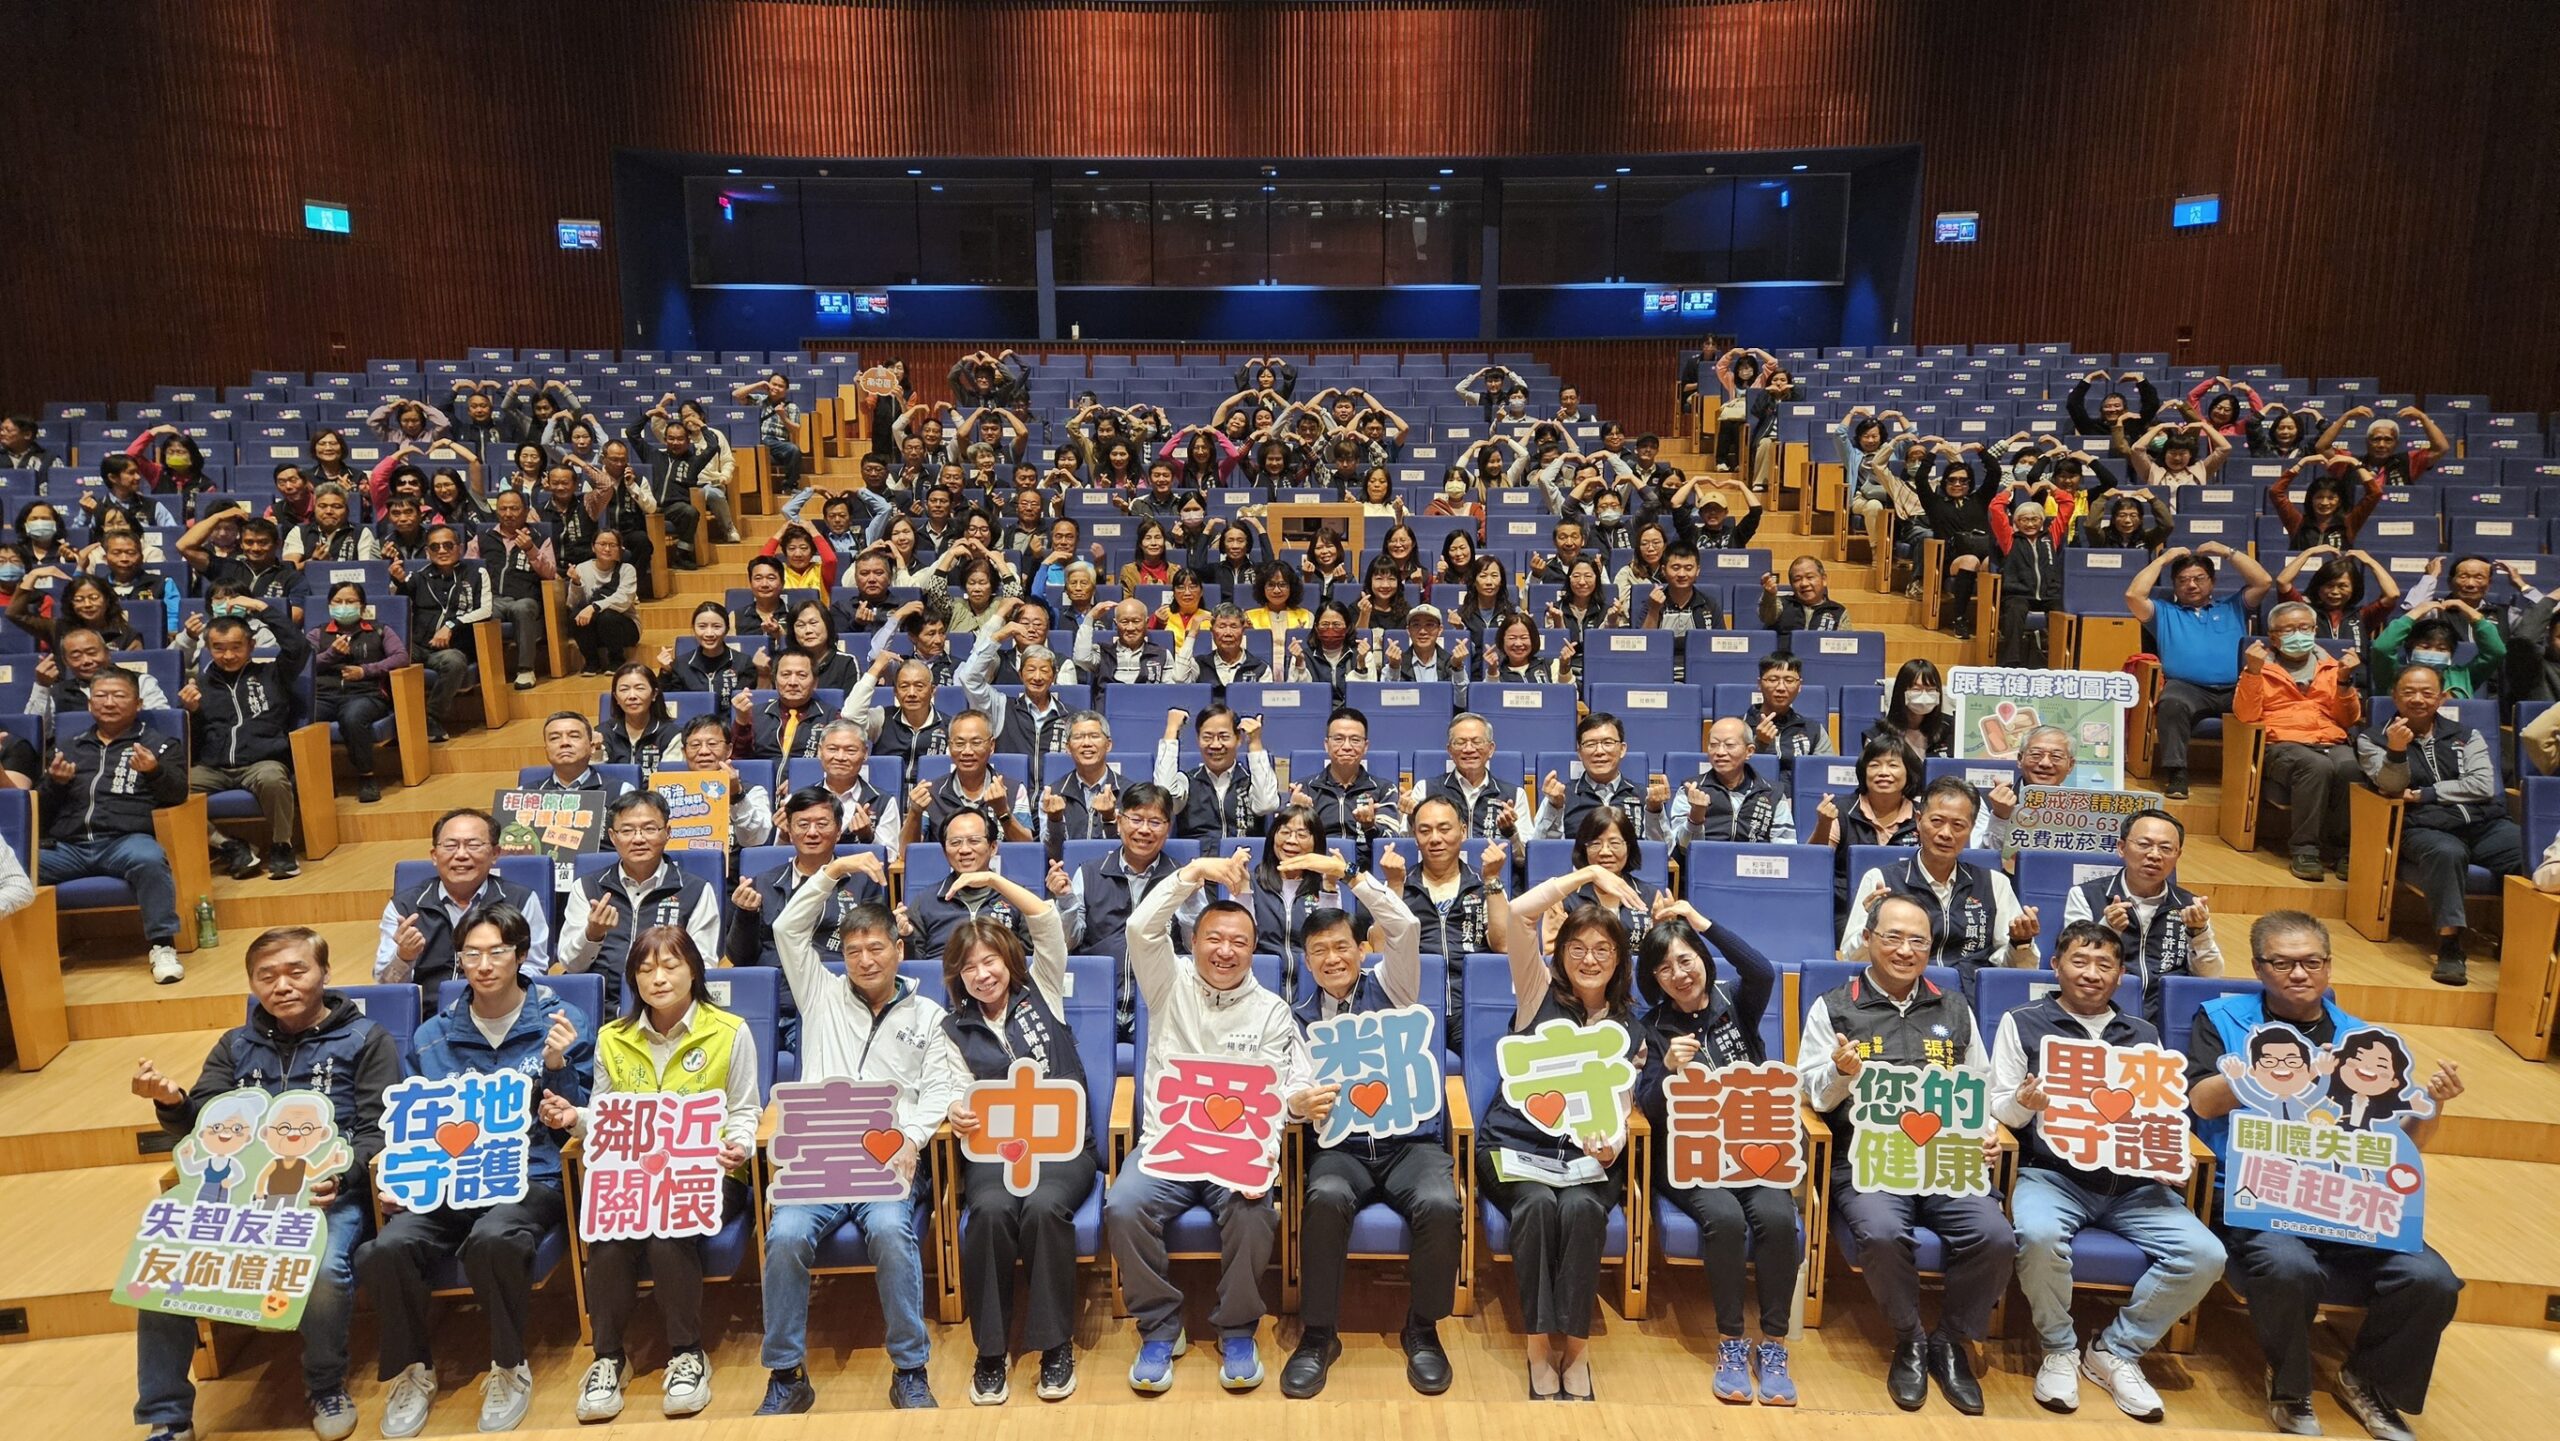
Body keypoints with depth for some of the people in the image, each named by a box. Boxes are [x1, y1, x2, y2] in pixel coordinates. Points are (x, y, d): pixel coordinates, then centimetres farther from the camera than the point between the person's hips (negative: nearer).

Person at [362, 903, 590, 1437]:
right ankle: (410, 1370, 1)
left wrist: (558, 1067, -13)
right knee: (386, 1250, -28)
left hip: (530, 1179, -3)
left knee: (492, 1240, -36)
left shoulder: (561, 1023, 4)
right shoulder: (432, 1037, 13)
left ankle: (509, 1369, -9)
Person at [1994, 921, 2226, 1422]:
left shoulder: (2143, 1034, 18)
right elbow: (1999, 1110, 4)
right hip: (2052, 1172, -4)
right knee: (2039, 1236, -36)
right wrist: (2025, 1103, -19)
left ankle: (2116, 1351, 1)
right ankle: (2060, 1349, -6)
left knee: (2204, 1255, -20)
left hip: (2132, 1181, 4)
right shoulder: (2022, 1023, 7)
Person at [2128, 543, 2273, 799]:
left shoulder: (2233, 608, 31)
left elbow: (2264, 581, 18)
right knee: (2173, 703, -39)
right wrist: (2163, 559, 18)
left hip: (2235, 689, 2)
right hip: (2187, 688, -2)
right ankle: (2176, 774, -37)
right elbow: (2133, 595, 10)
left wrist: (2227, 552, 19)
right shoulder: (2165, 613, 26)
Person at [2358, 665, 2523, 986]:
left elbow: (2483, 786, 5)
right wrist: (2396, 752, -21)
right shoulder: (2372, 739, 14)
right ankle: (2449, 947, -36)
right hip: (2423, 829, -3)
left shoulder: (2466, 736, 19)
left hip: (2484, 825, 3)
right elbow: (2392, 788, -1)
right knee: (2447, 852, -38)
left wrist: (2425, 795, -3)